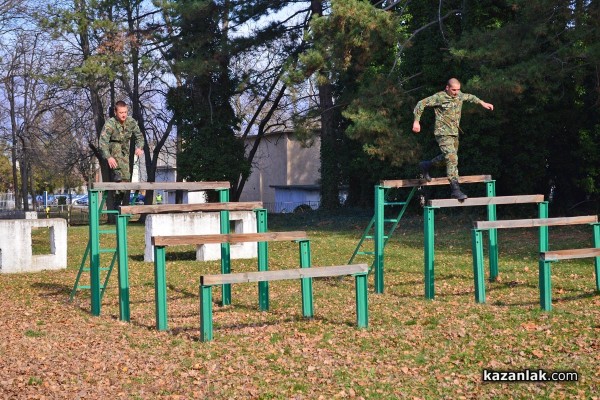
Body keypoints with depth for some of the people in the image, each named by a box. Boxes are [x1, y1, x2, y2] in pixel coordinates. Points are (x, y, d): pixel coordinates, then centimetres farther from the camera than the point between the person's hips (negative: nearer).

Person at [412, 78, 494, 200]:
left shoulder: (459, 95, 7)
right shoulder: (439, 97, -14)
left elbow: (469, 97, 30)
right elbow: (421, 104, -12)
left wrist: (482, 102, 27)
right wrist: (416, 121, -17)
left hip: (454, 133, 8)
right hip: (443, 133, -8)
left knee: (448, 157, 20)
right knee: (452, 159, -18)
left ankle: (426, 165, 42)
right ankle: (455, 190, -20)